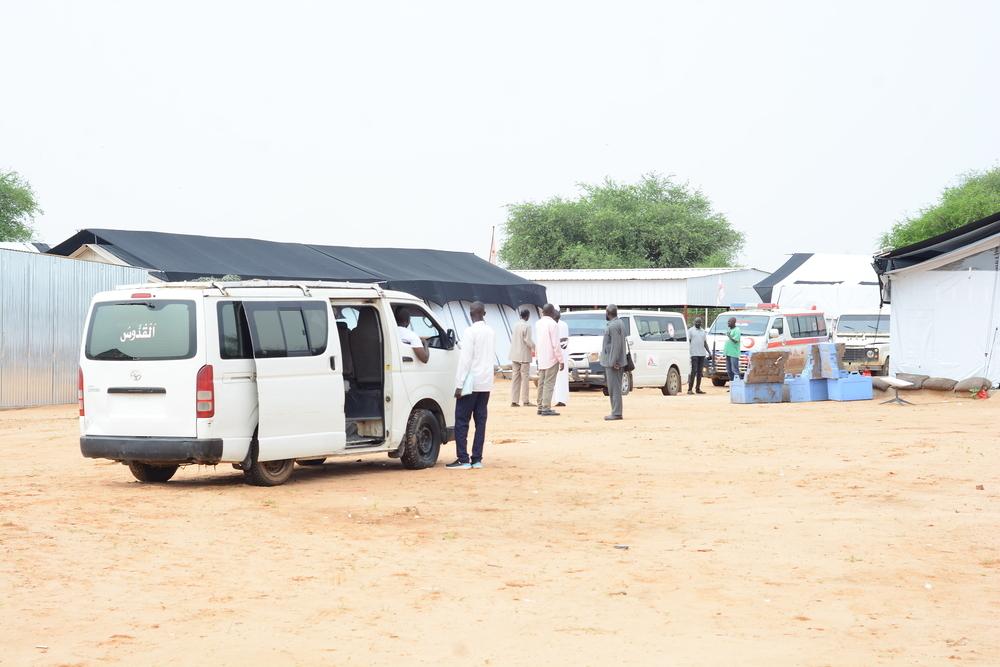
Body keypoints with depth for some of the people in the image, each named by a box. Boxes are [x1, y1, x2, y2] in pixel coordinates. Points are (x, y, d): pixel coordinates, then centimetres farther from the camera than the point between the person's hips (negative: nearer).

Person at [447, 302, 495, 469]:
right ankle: (477, 459, 7)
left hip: (471, 383, -7)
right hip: (486, 383, 7)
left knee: (462, 421, -2)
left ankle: (463, 459, -6)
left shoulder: (470, 332, -12)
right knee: (480, 420, 8)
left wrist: (459, 384, -14)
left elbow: (465, 359, -16)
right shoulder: (490, 332, 10)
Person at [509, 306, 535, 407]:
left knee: (515, 378, 7)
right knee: (525, 378, -1)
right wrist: (535, 348, 1)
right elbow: (528, 341, -16)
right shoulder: (527, 326, -12)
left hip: (515, 356, 6)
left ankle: (514, 401, 4)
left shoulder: (515, 325, 9)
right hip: (524, 355, -6)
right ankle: (525, 400, 1)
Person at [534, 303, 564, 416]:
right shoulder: (553, 324, -14)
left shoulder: (538, 323, 8)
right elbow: (556, 344, -15)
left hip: (541, 359, 7)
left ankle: (540, 407, 16)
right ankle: (546, 408, -9)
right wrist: (561, 360, -11)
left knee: (541, 384, 12)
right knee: (549, 384, -6)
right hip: (551, 358, -7)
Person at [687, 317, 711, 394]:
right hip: (694, 354, -6)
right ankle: (690, 389, -9)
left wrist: (709, 352, 14)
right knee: (694, 371, -10)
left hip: (702, 354, 6)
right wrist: (688, 352, -12)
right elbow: (688, 342, -3)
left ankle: (698, 388, 10)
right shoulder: (691, 330, 2)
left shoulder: (703, 331, 17)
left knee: (700, 372, 6)